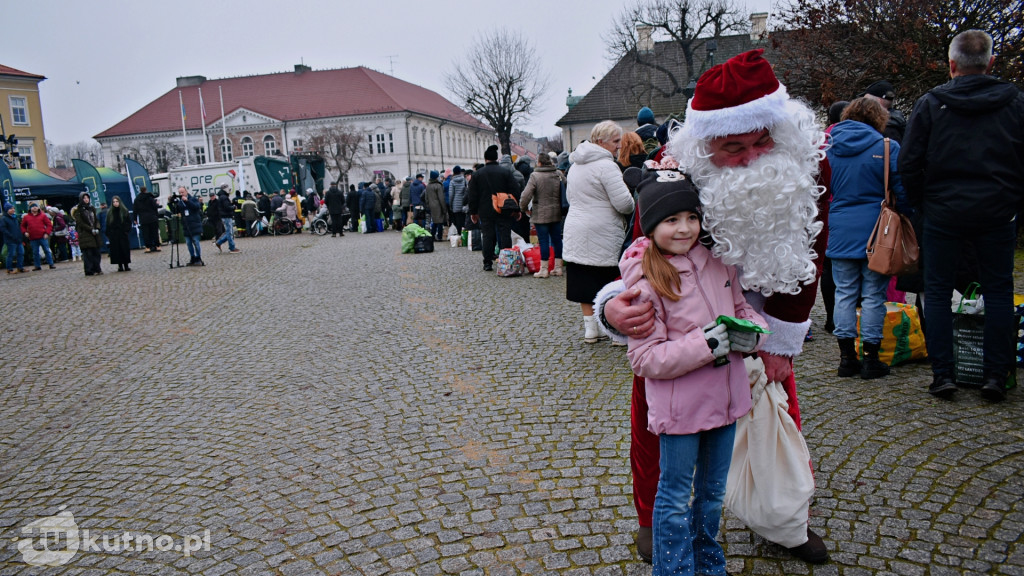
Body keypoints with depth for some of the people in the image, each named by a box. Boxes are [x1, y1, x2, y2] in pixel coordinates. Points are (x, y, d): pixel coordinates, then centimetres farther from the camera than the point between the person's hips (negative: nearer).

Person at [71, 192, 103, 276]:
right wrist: (91, 229, -14)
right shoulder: (77, 210, -2)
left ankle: (97, 269, 9)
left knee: (96, 251, 4)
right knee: (88, 252, -7)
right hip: (84, 234, -5)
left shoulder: (92, 208, 16)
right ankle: (89, 271, -5)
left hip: (94, 234, 5)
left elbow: (96, 219, 14)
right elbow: (80, 223, -8)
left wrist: (97, 229, -3)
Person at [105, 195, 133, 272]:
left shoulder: (124, 210, 3)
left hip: (123, 234, -1)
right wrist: (108, 234, -1)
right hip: (114, 235, 1)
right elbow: (108, 224, 5)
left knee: (125, 249, -1)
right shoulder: (109, 212, 6)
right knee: (116, 250, 0)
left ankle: (126, 265, 4)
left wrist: (127, 230, -7)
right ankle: (120, 266, 4)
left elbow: (129, 222, 4)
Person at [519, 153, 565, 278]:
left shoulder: (535, 176, -12)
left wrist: (525, 208, -2)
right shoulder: (559, 175, 5)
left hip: (541, 214, -5)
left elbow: (526, 195, -17)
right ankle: (558, 268, 17)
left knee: (544, 241, -1)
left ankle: (544, 270, 3)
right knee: (557, 239, 11)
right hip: (557, 213, 5)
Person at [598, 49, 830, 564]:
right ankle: (654, 521, 25)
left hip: (756, 310, 3)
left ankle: (785, 522, 35)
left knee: (779, 412, 12)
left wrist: (780, 340, -10)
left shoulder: (808, 164, -24)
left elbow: (807, 255, -12)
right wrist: (614, 306, -47)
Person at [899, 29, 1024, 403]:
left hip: (943, 213, -1)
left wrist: (921, 202, 8)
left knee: (938, 291, 7)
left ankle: (942, 374, 6)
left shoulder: (930, 103, -3)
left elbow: (908, 164, -5)